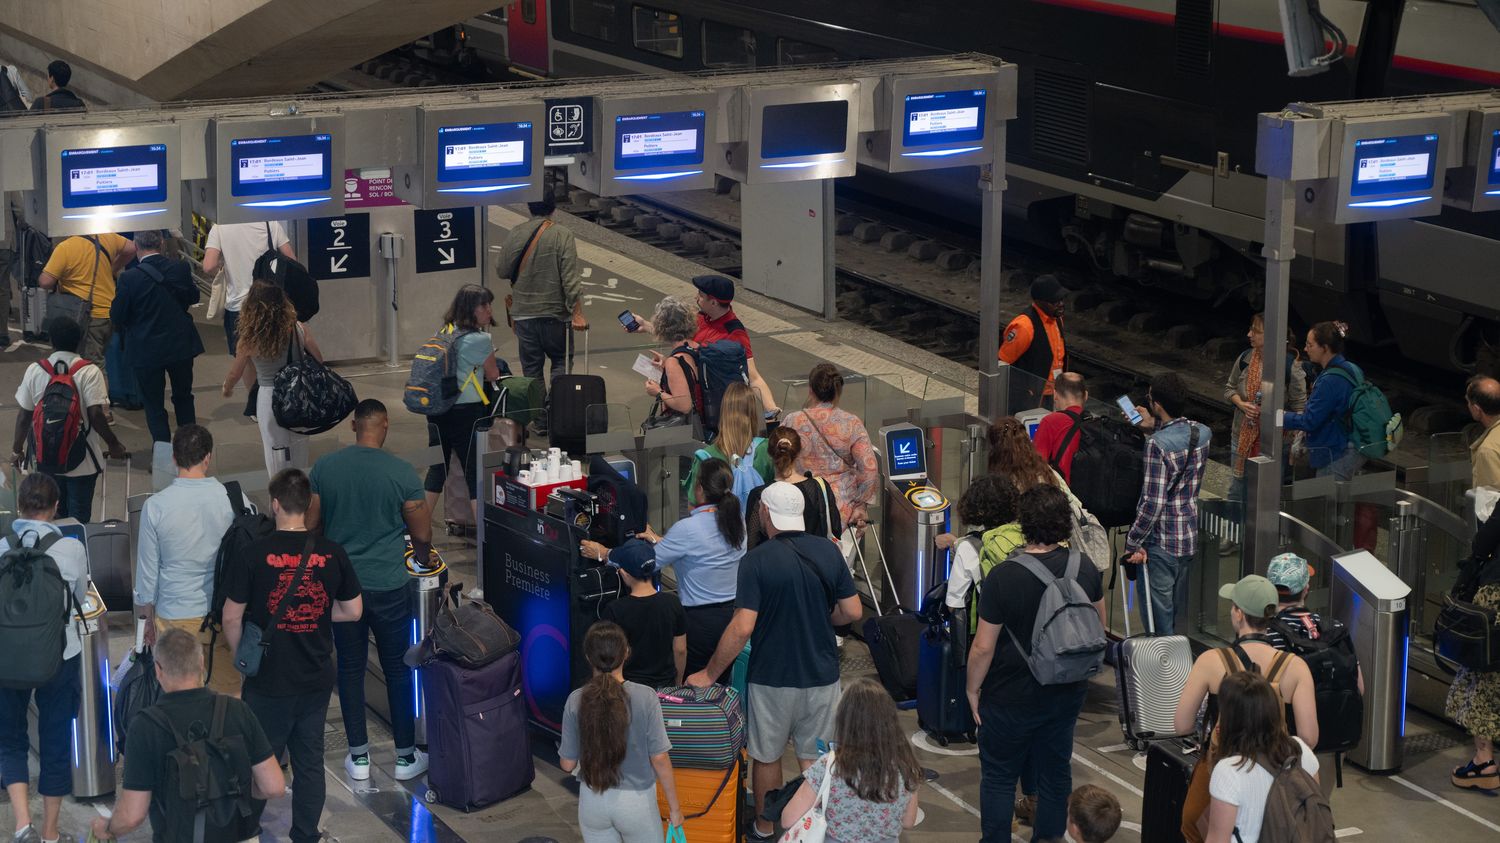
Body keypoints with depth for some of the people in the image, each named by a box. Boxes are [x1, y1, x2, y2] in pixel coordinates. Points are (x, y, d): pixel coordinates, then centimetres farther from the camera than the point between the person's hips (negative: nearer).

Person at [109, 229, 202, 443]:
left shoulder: (129, 278, -19)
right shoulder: (180, 268, -10)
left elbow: (117, 316, -11)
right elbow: (193, 297, 7)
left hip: (147, 351, -3)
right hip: (181, 344, 4)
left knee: (154, 405, 9)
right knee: (183, 397, 22)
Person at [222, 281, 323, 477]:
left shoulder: (248, 342, -16)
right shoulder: (299, 331, -13)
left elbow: (234, 374, -1)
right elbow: (318, 362, -2)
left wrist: (227, 389, 21)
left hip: (268, 397, -3)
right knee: (298, 449, 21)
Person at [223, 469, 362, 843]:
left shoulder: (253, 555, -14)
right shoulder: (332, 554, -5)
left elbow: (231, 618, -10)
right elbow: (353, 611, 4)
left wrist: (242, 657, 7)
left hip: (268, 681, -3)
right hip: (316, 680, 3)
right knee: (310, 761, 14)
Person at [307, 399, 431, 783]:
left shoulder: (324, 468, -5)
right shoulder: (402, 473, -12)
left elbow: (309, 526, 1)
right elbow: (422, 535, -6)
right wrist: (422, 554, 18)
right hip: (389, 588, -2)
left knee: (350, 668, 13)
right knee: (398, 669, 10)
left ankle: (358, 757, 19)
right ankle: (406, 756, 18)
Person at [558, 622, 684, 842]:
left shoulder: (575, 702, -11)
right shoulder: (645, 698, -17)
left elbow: (567, 764, -4)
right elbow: (659, 759, -13)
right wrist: (674, 807, -1)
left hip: (593, 802, 2)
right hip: (636, 801, -2)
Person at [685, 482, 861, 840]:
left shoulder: (758, 560, -16)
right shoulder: (828, 552, -4)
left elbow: (742, 627, -21)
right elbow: (852, 612, 1)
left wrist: (710, 674, -12)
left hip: (772, 678, -3)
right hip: (822, 676, 3)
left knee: (767, 756, 16)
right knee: (815, 758, 14)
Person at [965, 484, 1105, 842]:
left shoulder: (1003, 577, -24)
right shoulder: (1085, 567, -9)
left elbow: (983, 647, -19)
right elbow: (1099, 627, 7)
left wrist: (973, 689, -4)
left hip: (1013, 697, -4)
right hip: (1068, 692, 4)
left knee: (998, 775, 12)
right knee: (1056, 769, 20)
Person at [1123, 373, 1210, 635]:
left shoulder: (1158, 445, -23)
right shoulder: (1202, 433, -1)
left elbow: (1153, 503, -23)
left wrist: (1133, 543, -14)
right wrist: (1156, 427, 22)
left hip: (1161, 543, -8)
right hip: (1190, 538, 8)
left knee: (1158, 613, 3)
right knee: (1179, 611, 20)